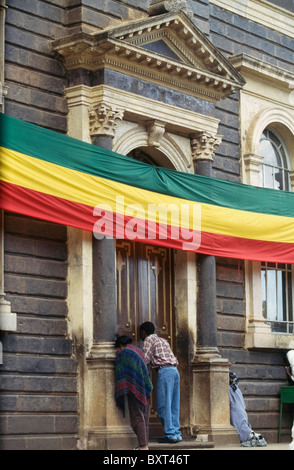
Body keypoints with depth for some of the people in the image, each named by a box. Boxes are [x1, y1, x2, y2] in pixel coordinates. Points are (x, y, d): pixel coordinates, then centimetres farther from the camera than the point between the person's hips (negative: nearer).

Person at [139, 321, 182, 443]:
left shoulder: (149, 340, 4)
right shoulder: (163, 340, 27)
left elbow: (145, 359, -2)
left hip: (164, 370, -8)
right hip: (175, 370, 8)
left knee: (164, 405, -7)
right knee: (173, 405, 9)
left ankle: (170, 434, -12)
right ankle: (176, 432, 7)